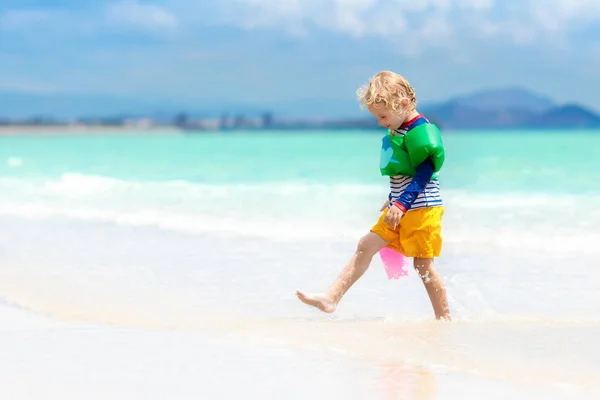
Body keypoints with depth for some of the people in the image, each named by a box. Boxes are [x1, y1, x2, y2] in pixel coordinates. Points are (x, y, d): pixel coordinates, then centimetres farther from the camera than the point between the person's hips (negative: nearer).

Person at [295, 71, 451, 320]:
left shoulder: (420, 131, -17)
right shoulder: (396, 131, 10)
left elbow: (424, 173, -21)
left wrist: (402, 204, -26)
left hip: (422, 208, -9)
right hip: (400, 206, 9)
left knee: (423, 264, -4)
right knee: (366, 246, 3)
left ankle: (445, 318, 6)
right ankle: (331, 298, 1)